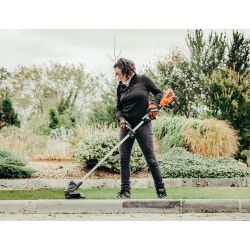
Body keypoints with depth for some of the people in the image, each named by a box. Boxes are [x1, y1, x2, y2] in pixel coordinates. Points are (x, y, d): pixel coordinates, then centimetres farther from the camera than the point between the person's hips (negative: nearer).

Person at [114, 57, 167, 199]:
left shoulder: (143, 80, -2)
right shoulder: (121, 87, 10)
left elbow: (159, 93, 7)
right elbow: (118, 109, 11)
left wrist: (154, 103, -12)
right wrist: (121, 119, -9)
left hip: (143, 125, -5)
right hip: (126, 126, 5)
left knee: (151, 159, -3)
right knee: (124, 159, -1)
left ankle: (161, 190, 5)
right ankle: (125, 191, 4)